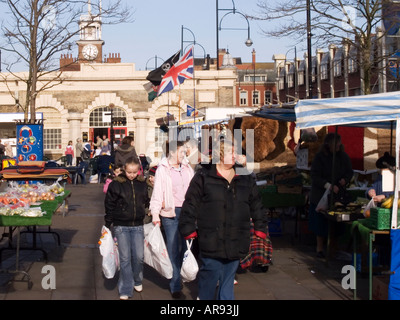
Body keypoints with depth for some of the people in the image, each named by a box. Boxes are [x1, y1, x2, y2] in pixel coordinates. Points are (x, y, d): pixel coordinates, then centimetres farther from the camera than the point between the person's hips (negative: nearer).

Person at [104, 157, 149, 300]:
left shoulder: (142, 183, 4)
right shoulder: (116, 184, -6)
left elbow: (146, 201, 18)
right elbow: (109, 205, -1)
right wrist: (108, 224, -1)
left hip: (138, 226, 3)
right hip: (121, 226, -3)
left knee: (139, 256, 3)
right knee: (125, 258, -3)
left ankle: (137, 281, 29)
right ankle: (126, 290, 5)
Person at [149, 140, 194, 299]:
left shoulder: (187, 168, 11)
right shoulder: (162, 170, -4)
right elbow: (158, 192, -7)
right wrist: (155, 213, -15)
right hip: (170, 213, -4)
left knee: (185, 246, 10)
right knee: (173, 249, 0)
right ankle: (175, 286, 5)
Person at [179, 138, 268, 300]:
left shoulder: (245, 179, 11)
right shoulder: (203, 177, -3)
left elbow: (256, 206, 19)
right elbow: (190, 206, -3)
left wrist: (260, 229, 16)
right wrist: (189, 231, -6)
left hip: (235, 244, 4)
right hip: (211, 243, -4)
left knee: (228, 281, 13)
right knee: (209, 279, 0)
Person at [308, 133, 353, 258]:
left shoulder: (343, 156, 3)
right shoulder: (320, 157, -10)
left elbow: (349, 172, 14)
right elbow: (315, 176, -15)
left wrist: (345, 180, -8)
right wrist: (329, 186, -25)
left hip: (338, 193, 3)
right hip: (321, 194, -3)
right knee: (321, 222, 2)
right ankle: (320, 247, 15)